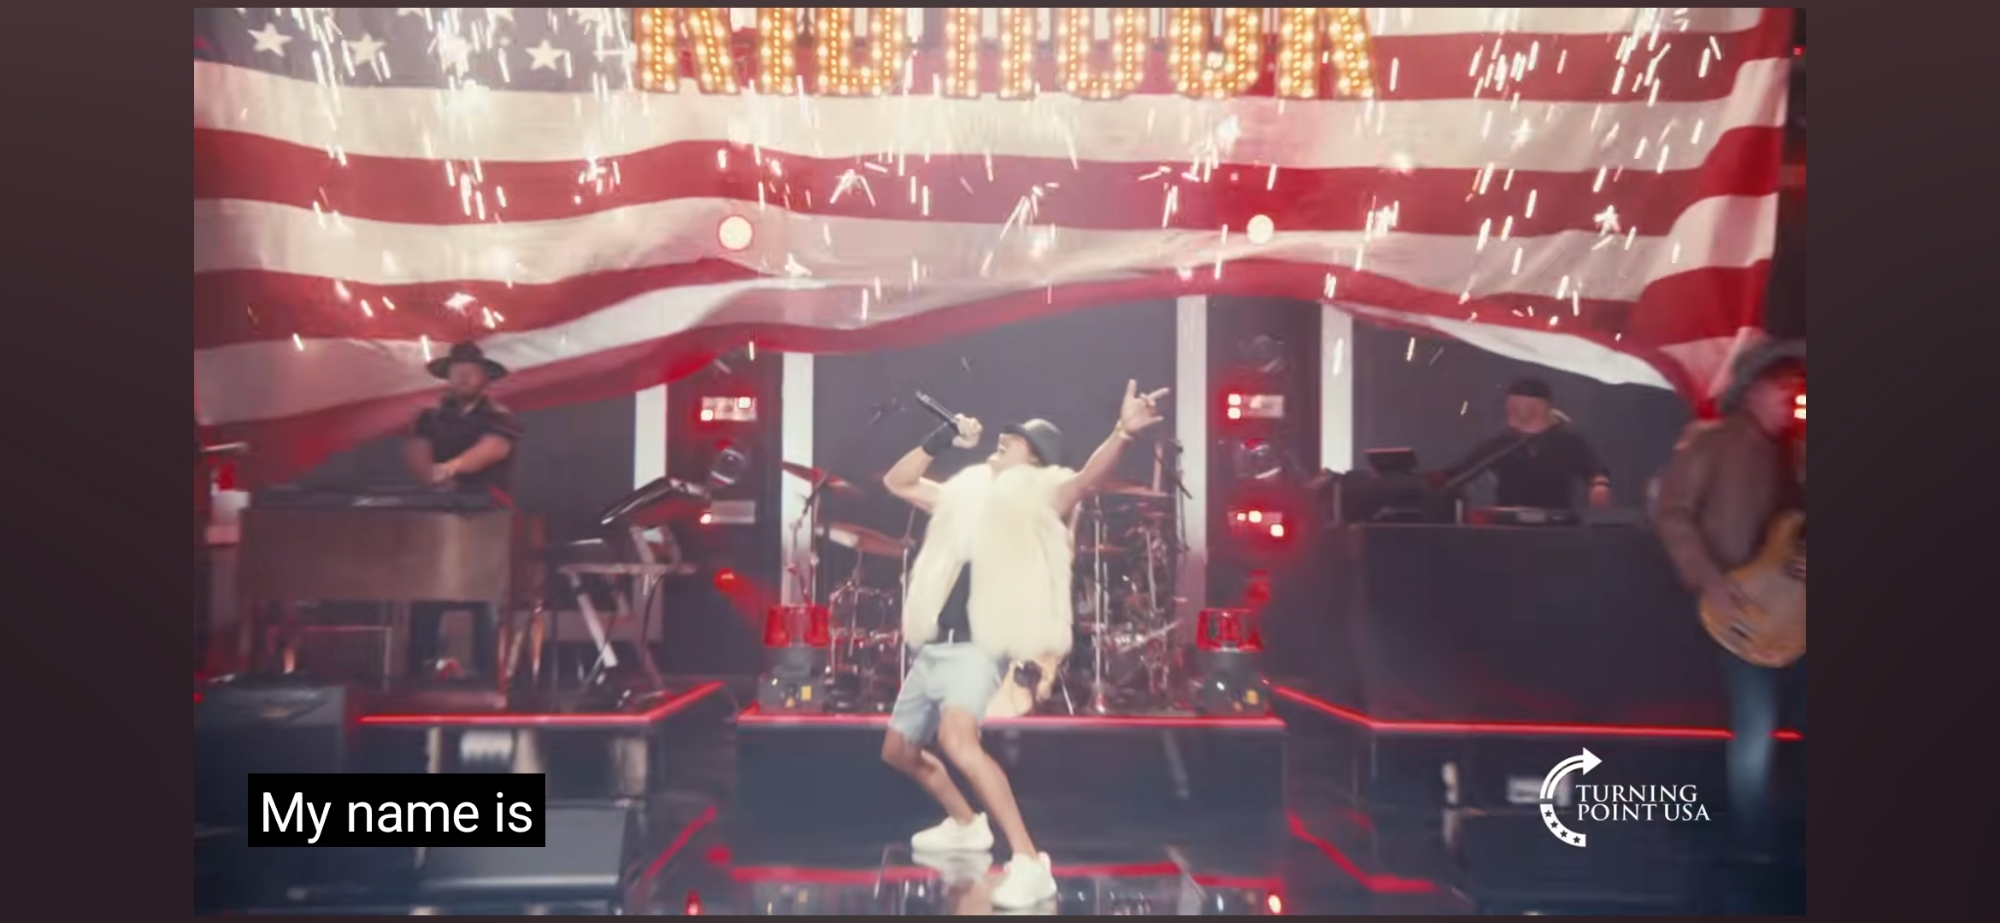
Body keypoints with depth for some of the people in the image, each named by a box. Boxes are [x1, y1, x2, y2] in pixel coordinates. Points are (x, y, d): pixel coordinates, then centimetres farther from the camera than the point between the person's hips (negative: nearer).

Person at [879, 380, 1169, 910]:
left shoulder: (1037, 498, -2)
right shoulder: (966, 492, 18)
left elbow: (1087, 478, -21)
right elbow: (896, 482, 27)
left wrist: (1124, 432, -39)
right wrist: (941, 440, 14)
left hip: (978, 646, -9)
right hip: (931, 647, 9)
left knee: (956, 739, -34)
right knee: (898, 751, 21)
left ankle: (1030, 864, -32)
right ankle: (966, 825, 44)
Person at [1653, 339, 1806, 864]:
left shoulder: (1790, 453, 14)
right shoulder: (1713, 442, -5)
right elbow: (1672, 514, -11)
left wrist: (1802, 561, -8)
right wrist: (1711, 584, -18)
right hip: (1741, 606, -7)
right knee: (1757, 728, -7)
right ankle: (1752, 845, 6)